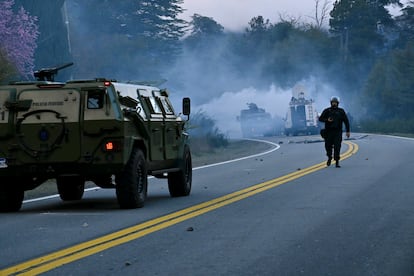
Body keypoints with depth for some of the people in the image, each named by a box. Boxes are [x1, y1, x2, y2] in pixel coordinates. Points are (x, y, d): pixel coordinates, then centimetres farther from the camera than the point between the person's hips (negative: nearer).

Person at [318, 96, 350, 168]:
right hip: (328, 131, 1)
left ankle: (337, 162, -8)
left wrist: (348, 131, 6)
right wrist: (327, 120, -18)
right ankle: (329, 158, 32)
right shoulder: (327, 111, 6)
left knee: (337, 147, -9)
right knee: (328, 146, 4)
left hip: (337, 132, -1)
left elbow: (346, 121, 10)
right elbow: (320, 118, 1)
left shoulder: (341, 111, 7)